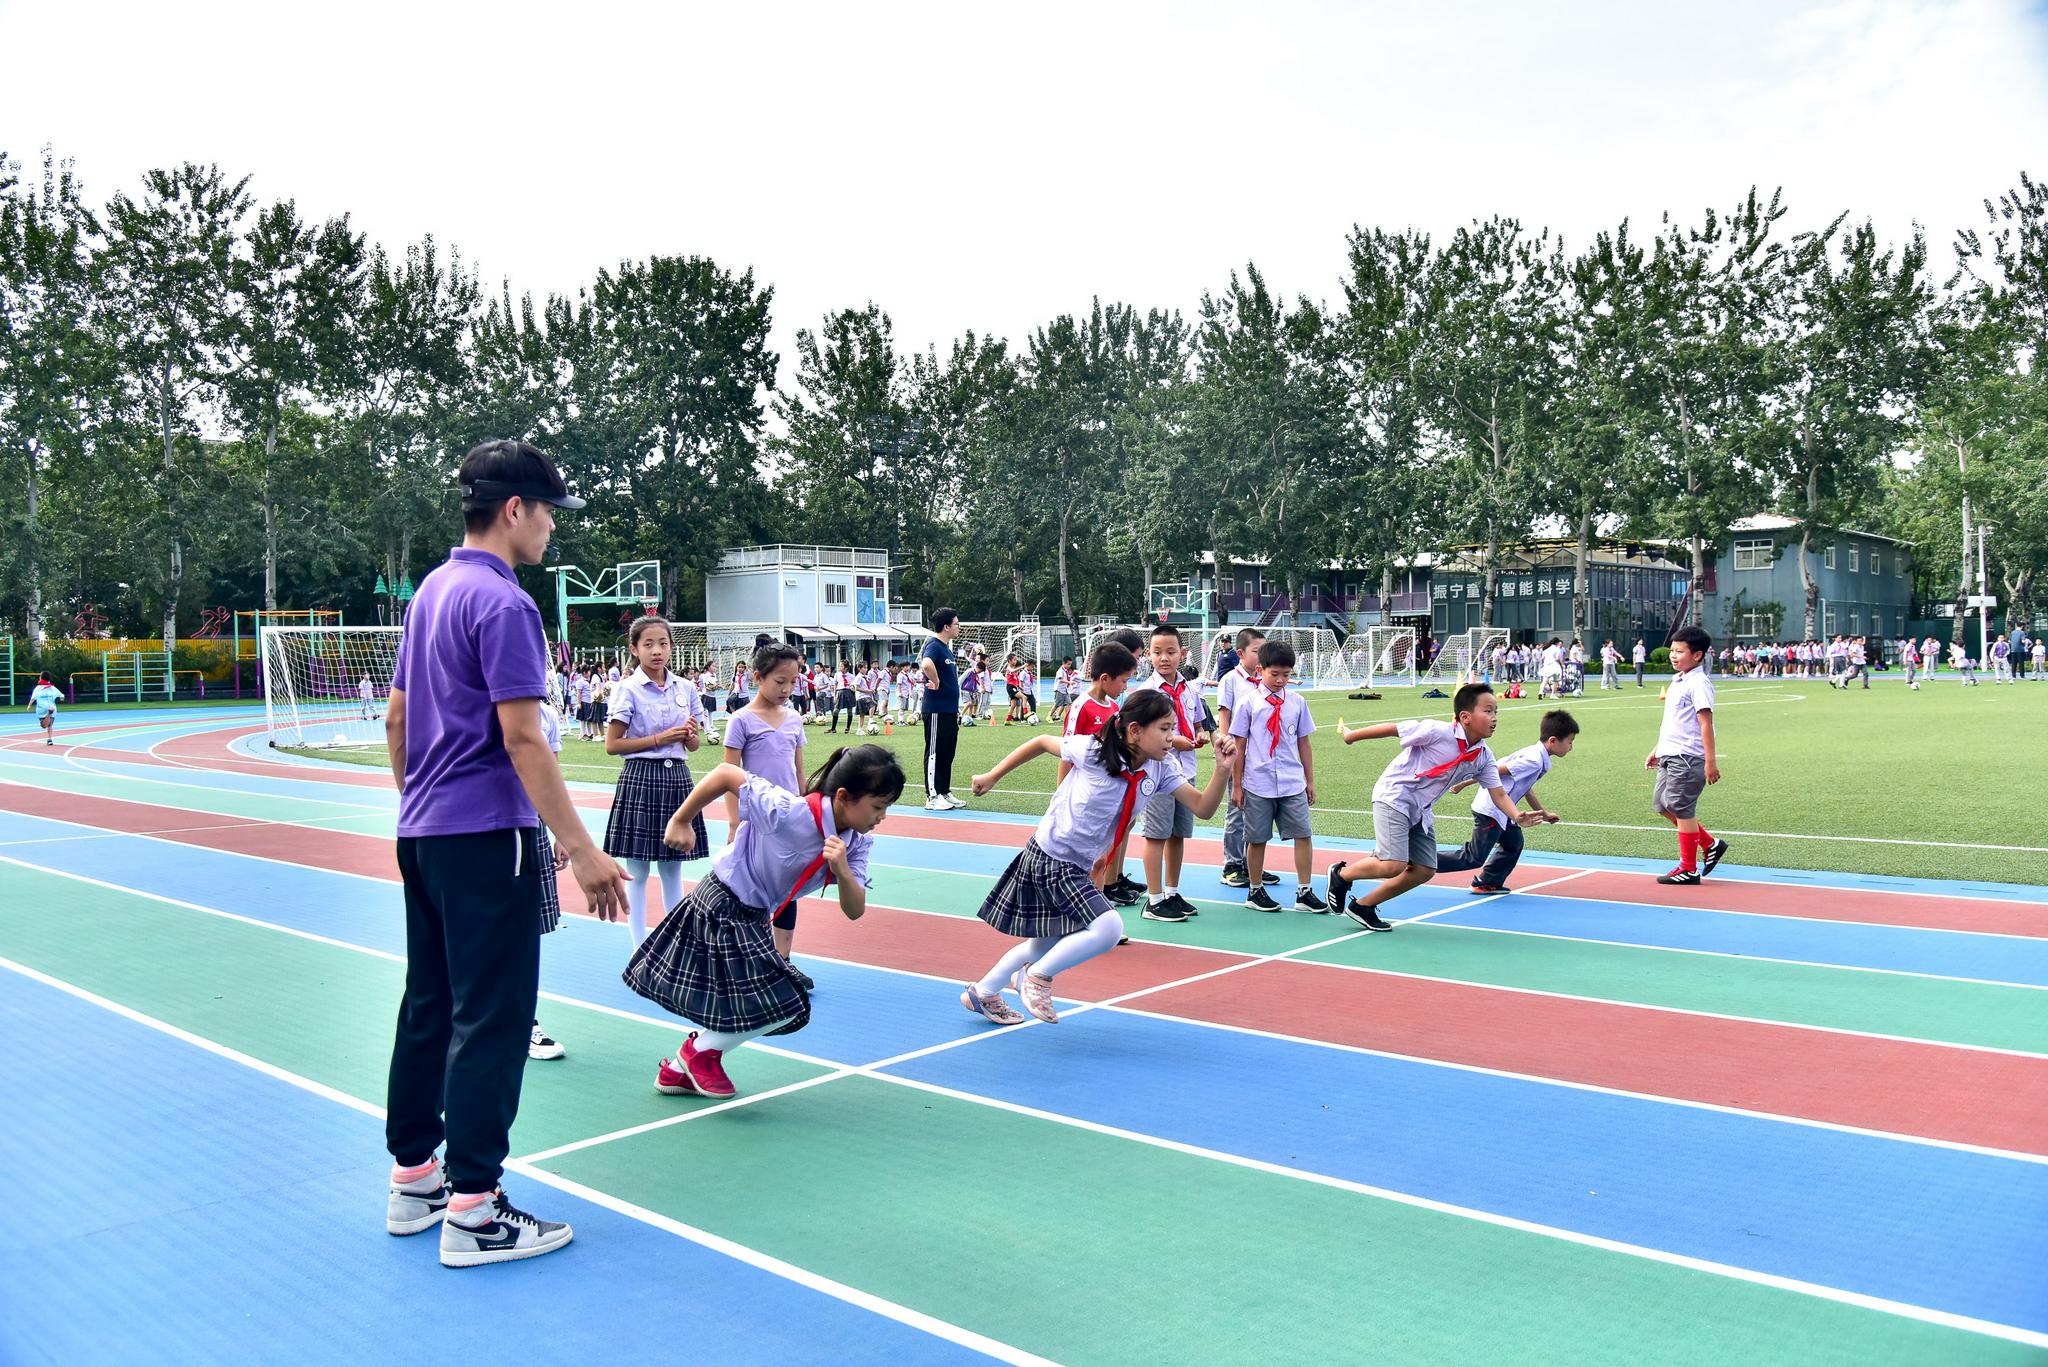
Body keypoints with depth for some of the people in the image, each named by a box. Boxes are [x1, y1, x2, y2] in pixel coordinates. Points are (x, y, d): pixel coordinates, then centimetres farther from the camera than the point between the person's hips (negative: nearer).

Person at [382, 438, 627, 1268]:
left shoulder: (430, 591, 12)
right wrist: (581, 849, -19)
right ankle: (471, 1208, 2)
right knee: (491, 1018, -3)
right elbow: (521, 738, -21)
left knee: (428, 1006, 15)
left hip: (422, 833, 10)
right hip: (485, 836, -10)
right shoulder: (503, 604, -16)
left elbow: (397, 717, 18)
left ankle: (413, 1178, 25)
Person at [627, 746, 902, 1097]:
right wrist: (681, 822, -14)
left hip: (751, 919, 8)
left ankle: (678, 1070, 34)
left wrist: (843, 871, -31)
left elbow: (854, 911, -10)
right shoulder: (786, 812, -31)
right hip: (720, 910, -8)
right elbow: (726, 774, -24)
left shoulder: (857, 841, -8)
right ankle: (701, 1052, 15)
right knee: (788, 1005, -8)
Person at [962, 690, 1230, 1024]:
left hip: (1080, 868, 8)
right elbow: (1041, 743, -6)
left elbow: (1203, 807, -9)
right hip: (1049, 857, -8)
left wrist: (1222, 769, -25)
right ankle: (1038, 976, -2)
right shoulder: (1093, 751, -21)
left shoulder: (1161, 771, -6)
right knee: (1108, 929, -23)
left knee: (1047, 942, 22)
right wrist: (992, 777, 1)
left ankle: (982, 993, 41)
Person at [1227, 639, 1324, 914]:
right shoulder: (1248, 702, -2)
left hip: (1293, 784, 2)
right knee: (1257, 839, 7)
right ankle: (1255, 891, 21)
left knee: (1303, 834, -3)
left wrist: (1310, 781, 13)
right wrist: (1236, 785, 0)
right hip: (1258, 785, -2)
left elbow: (1303, 744, 12)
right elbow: (1239, 745, 0)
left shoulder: (1296, 702, 5)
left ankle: (1305, 892, 7)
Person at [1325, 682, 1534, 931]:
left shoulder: (1483, 757, -3)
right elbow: (1393, 729, -15)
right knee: (1393, 865, -19)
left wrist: (1516, 816, -24)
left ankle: (1363, 907, 17)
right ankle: (1341, 873, 10)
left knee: (1424, 870, 5)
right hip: (1393, 796, -8)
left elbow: (1498, 793, -3)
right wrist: (1352, 735, -6)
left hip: (1420, 810, 8)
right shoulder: (1438, 732, -23)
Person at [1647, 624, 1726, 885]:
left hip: (1687, 757, -10)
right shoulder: (1677, 682, 15)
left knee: (1682, 810, -4)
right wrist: (1657, 750, 26)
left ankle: (1688, 868, 6)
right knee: (1663, 805, 13)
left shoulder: (1698, 683, -13)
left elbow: (1706, 723, -17)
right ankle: (1710, 845, 24)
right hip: (1670, 756, 10)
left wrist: (1711, 761, -20)